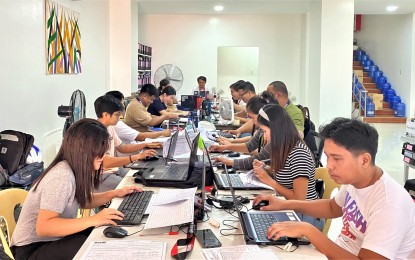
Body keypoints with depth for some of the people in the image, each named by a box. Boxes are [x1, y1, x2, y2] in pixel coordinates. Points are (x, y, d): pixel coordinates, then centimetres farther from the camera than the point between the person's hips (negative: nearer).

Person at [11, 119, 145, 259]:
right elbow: (43, 228, -34)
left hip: (52, 239, 8)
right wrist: (93, 220, -36)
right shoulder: (62, 177, -28)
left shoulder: (75, 169, -1)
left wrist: (115, 193, 7)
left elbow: (82, 201, 18)